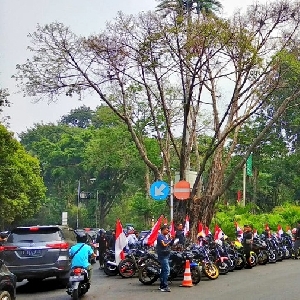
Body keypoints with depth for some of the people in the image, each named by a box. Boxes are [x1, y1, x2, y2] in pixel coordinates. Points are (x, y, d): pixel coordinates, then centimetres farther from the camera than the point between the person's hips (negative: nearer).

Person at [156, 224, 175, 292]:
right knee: (167, 270, -17)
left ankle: (162, 285, 21)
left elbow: (171, 244, 16)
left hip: (166, 255, 10)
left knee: (163, 270, 14)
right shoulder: (160, 236, -11)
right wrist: (169, 240, -10)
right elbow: (164, 245, -22)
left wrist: (172, 239, 1)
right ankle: (164, 286, -19)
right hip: (163, 255, -10)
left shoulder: (166, 236, 17)